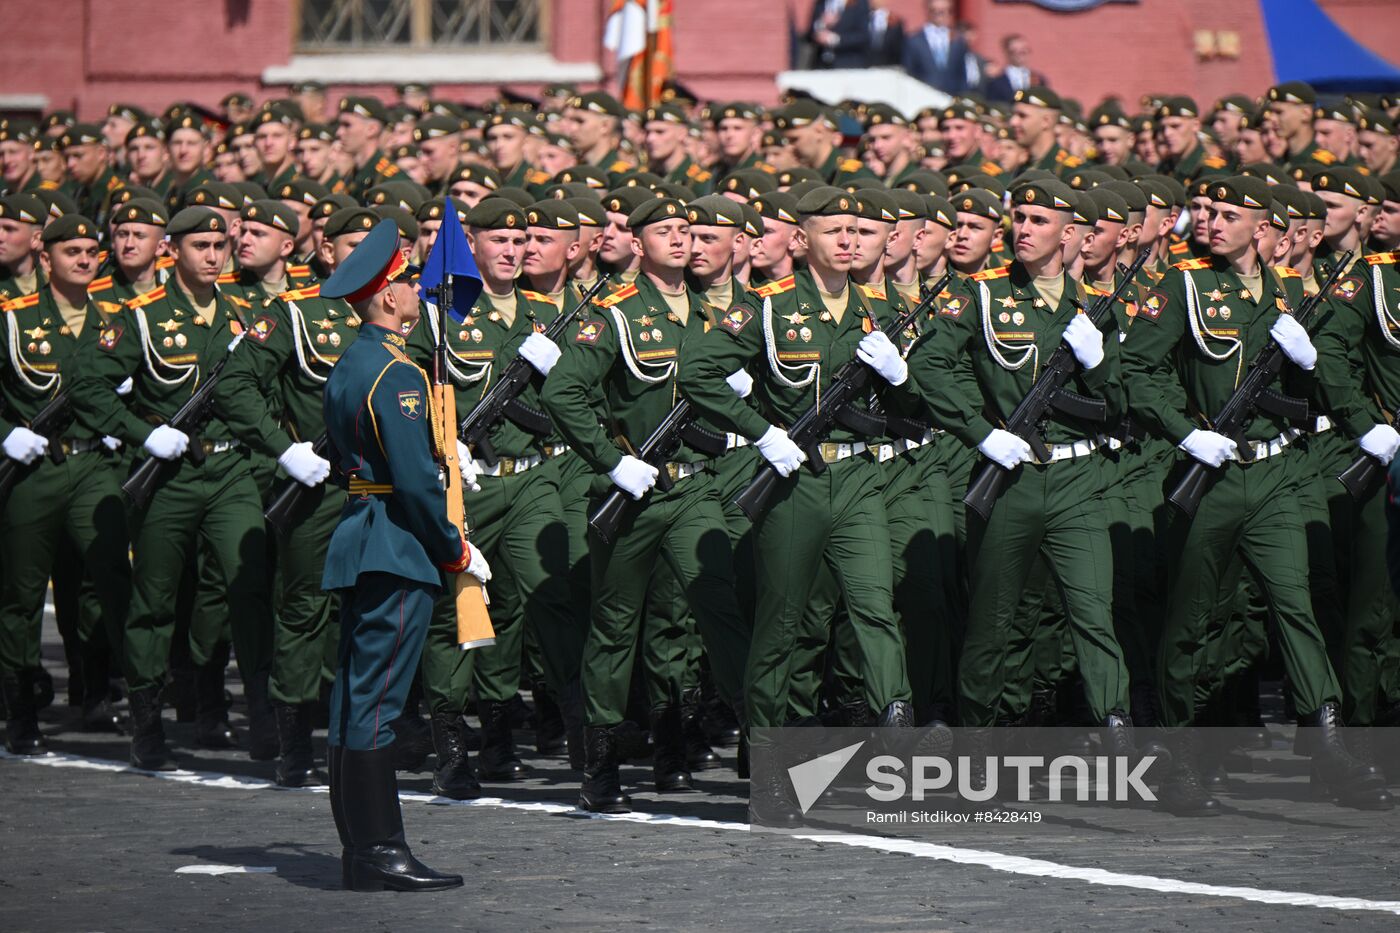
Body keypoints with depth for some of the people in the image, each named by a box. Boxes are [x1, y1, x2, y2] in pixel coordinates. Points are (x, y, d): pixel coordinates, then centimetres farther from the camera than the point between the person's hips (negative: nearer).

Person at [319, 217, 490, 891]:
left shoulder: (348, 367, 15)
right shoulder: (397, 375, -15)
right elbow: (416, 481, -19)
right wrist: (457, 552, -8)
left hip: (358, 538, 10)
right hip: (398, 553, -10)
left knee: (356, 697, 9)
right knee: (376, 701, -9)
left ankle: (360, 848, 13)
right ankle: (378, 853, -9)